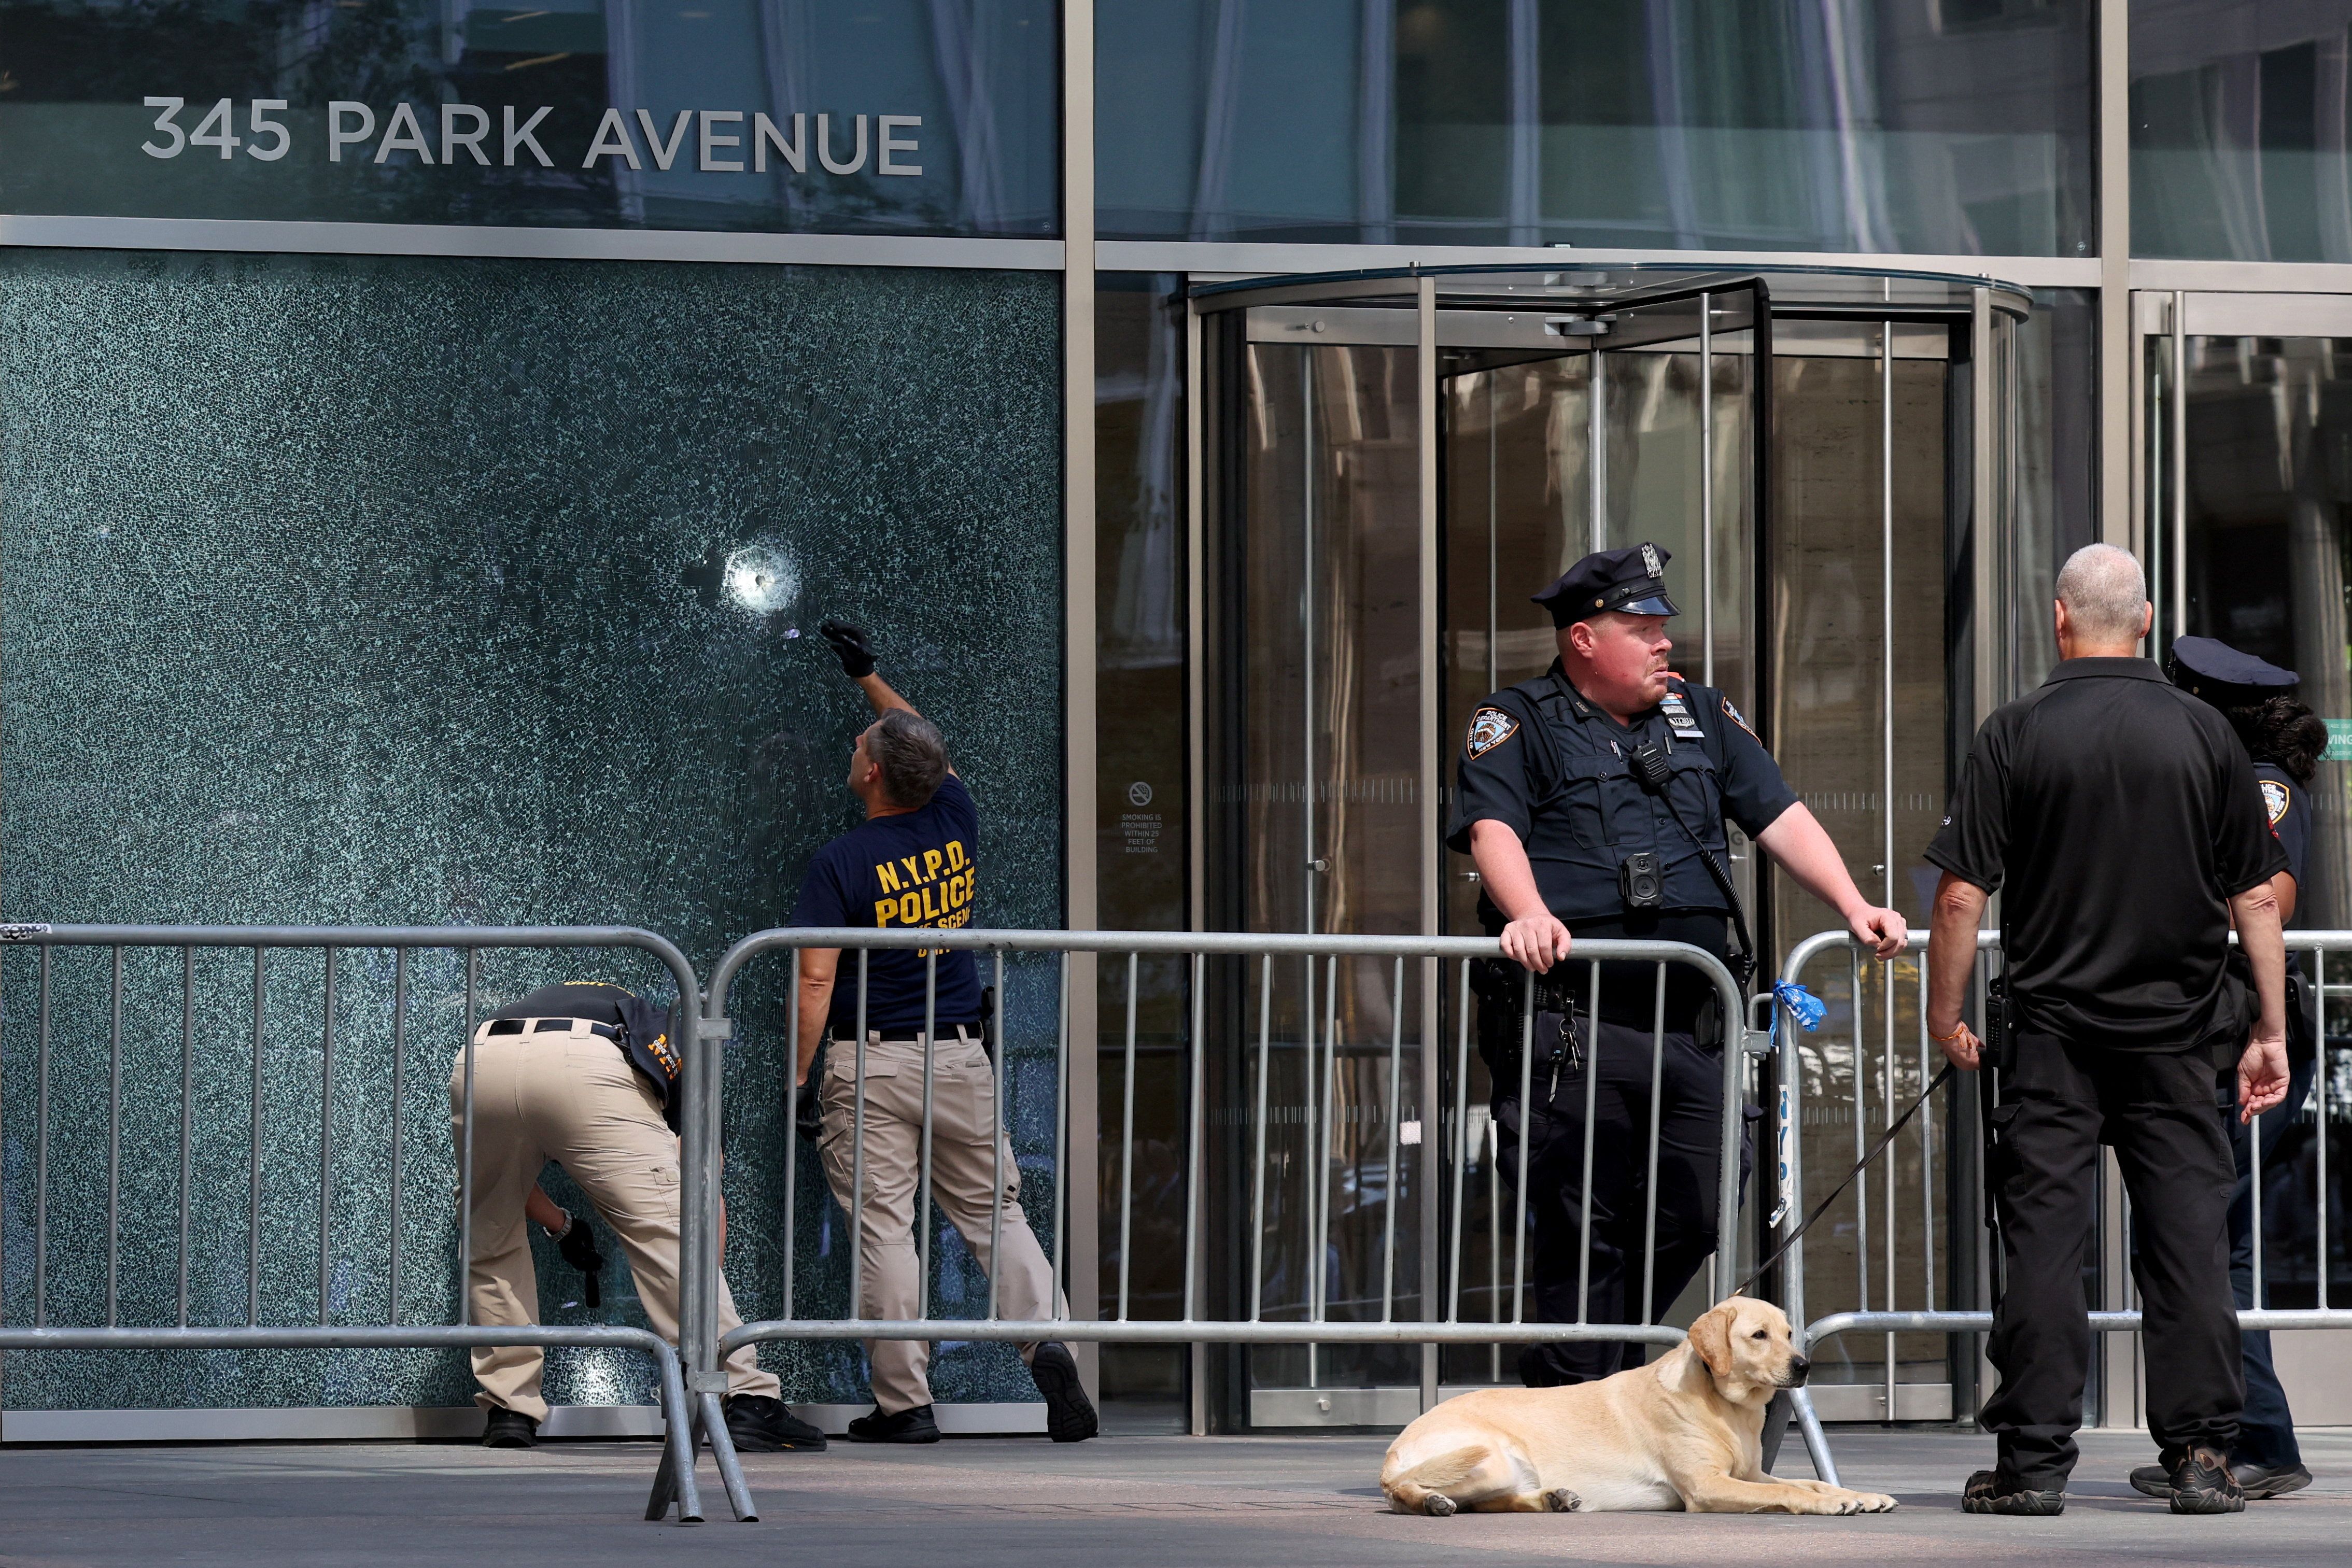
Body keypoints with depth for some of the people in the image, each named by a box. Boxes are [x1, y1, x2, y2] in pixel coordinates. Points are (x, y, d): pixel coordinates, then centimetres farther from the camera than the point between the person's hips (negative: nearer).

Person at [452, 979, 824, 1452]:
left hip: (478, 1063, 3)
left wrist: (563, 1226, 65)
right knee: (667, 1234, 4)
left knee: (491, 1243, 24)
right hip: (586, 1069, -3)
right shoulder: (666, 1045, 38)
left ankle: (508, 1412, 20)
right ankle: (748, 1401, 0)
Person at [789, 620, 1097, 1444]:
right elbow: (932, 753, 25)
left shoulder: (842, 863, -11)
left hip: (870, 1065, -4)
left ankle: (905, 1402, -5)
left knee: (883, 1228, -3)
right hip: (961, 1057, 4)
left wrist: (795, 1078, -9)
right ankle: (1044, 1337, -14)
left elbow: (817, 982, -16)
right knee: (996, 1213, 9)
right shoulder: (955, 821, 3)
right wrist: (869, 676, 36)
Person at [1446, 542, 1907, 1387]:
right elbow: (1491, 825, -13)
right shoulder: (1518, 723, 3)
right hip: (1572, 1027, -6)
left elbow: (1780, 817, 14)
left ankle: (1568, 1377, 23)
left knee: (1691, 1221, 5)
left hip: (1689, 1023, 6)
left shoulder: (1702, 718, 19)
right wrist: (1529, 915, -31)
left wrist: (1854, 908, 0)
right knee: (1583, 1232, -4)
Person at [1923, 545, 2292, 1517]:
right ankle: (2201, 1459, 2)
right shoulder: (2204, 734, 1)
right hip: (2178, 1034, 1)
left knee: (2043, 1240, 2)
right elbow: (2257, 898, 2)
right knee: (2188, 1235, 4)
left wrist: (1945, 1012, 5)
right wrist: (2271, 1031, 8)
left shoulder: (2018, 734, -5)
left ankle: (2034, 1458, 1)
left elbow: (1961, 896, -7)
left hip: (2052, 1031, -1)